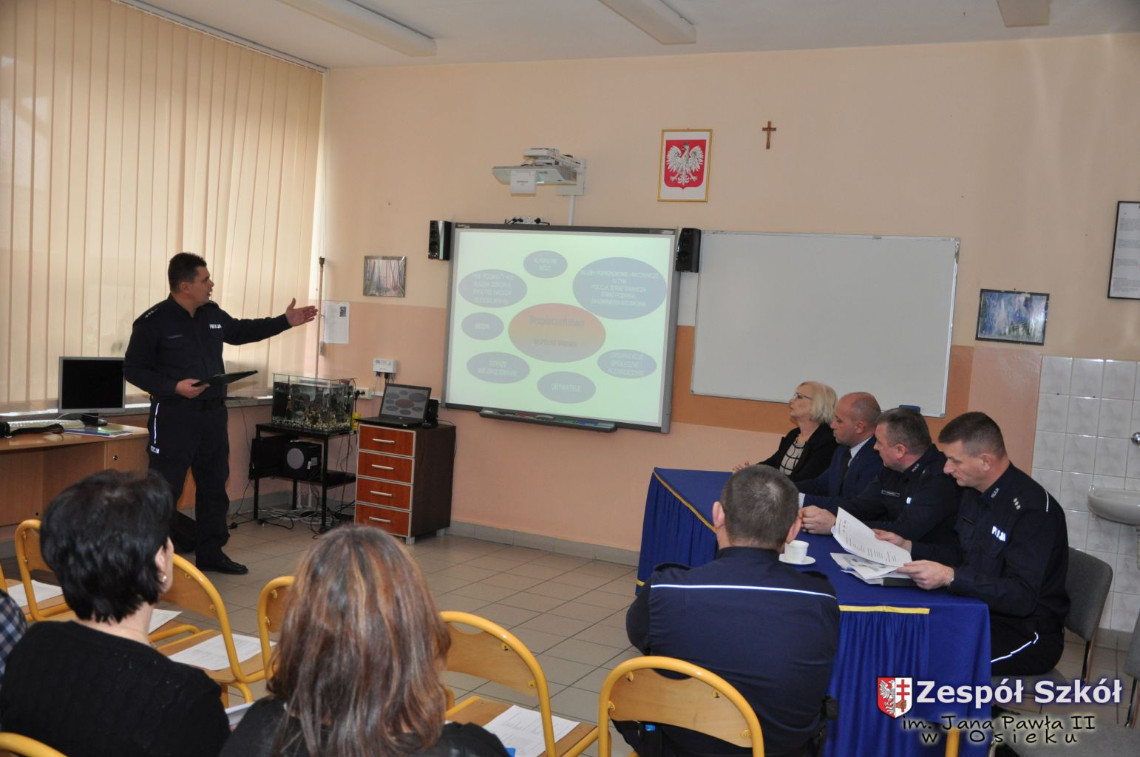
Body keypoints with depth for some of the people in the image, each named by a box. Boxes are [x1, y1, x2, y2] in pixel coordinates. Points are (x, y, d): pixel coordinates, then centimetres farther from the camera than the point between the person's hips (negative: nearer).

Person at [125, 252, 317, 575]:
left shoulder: (213, 314, 9)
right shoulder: (153, 322, -11)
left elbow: (241, 331, 27)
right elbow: (134, 369, -9)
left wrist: (286, 321, 24)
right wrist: (173, 387, -22)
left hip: (213, 414, 7)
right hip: (174, 417, -7)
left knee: (214, 487, 14)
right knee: (164, 490, -6)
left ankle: (211, 553, 27)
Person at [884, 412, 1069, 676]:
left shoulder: (1033, 508, -21)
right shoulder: (975, 492, 6)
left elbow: (1022, 596, -28)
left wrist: (950, 577, -37)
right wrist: (906, 546, 7)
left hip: (1028, 632, -8)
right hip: (981, 612, 8)